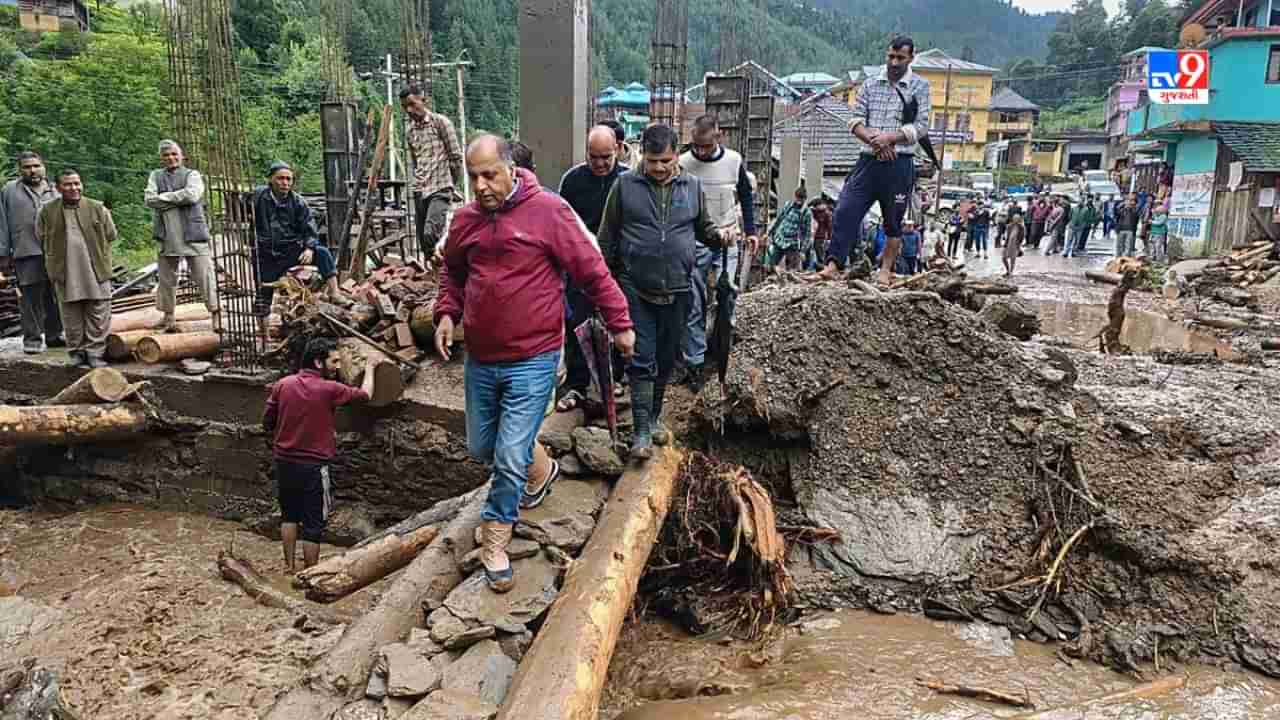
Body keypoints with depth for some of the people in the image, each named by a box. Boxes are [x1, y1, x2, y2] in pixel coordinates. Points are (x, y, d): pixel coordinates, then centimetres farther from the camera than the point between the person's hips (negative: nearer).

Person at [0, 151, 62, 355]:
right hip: (26, 254, -3)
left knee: (55, 298, 7)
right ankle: (32, 338, 3)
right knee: (31, 298, -3)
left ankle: (54, 335, 18)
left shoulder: (55, 192, 16)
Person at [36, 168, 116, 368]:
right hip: (65, 274, 1)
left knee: (98, 315, 0)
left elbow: (110, 235, 11)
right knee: (72, 318, 6)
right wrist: (58, 256, 13)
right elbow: (42, 239, 15)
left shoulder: (98, 208, 3)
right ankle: (77, 352, 16)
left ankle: (95, 352, 8)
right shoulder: (47, 211, 5)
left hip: (96, 271, 0)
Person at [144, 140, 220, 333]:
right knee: (166, 277, 9)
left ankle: (215, 313, 0)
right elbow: (149, 199, -1)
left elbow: (191, 195, -14)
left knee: (204, 276, -5)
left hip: (193, 233, -3)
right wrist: (179, 199, -9)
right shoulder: (156, 176, 15)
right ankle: (168, 315, 21)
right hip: (167, 236, 3)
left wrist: (164, 197, -6)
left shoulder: (192, 174, 5)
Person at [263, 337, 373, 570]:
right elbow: (365, 394, -1)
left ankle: (289, 567, 29)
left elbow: (267, 422, 5)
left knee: (289, 515, 21)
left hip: (284, 462, 5)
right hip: (313, 466, -5)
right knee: (313, 524, 6)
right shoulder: (329, 389, -16)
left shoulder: (282, 384, -3)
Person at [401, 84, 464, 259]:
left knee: (431, 233, -23)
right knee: (423, 240, 6)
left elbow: (456, 158, -2)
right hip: (420, 192, 6)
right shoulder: (409, 131, 15)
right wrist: (418, 184, 16)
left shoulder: (441, 122, -3)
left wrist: (454, 187, 2)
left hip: (440, 189, -6)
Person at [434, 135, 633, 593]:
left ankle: (495, 542, 16)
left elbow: (592, 271, -8)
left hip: (532, 361, -6)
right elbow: (452, 272, 22)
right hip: (480, 358, 6)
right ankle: (540, 470, 48)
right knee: (481, 448, 20)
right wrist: (447, 312, 6)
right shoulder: (466, 219, 4)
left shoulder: (547, 211, -12)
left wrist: (619, 323, -4)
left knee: (511, 458, -6)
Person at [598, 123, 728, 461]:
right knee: (641, 360, -4)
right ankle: (641, 430, 3)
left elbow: (703, 227, 16)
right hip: (635, 289, -3)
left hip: (677, 290, 3)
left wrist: (719, 235, -7)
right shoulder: (625, 185, -2)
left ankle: (654, 417, 32)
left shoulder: (692, 186, 5)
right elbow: (607, 237, 3)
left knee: (666, 360, 14)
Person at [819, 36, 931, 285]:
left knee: (894, 221, 6)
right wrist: (874, 141, -14)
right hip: (869, 160, 2)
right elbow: (856, 120, 4)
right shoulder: (871, 84, 10)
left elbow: (921, 126, -5)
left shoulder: (920, 86, 2)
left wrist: (889, 138, -17)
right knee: (845, 211, -9)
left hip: (899, 164, -2)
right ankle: (833, 265, -7)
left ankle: (885, 270, 16)